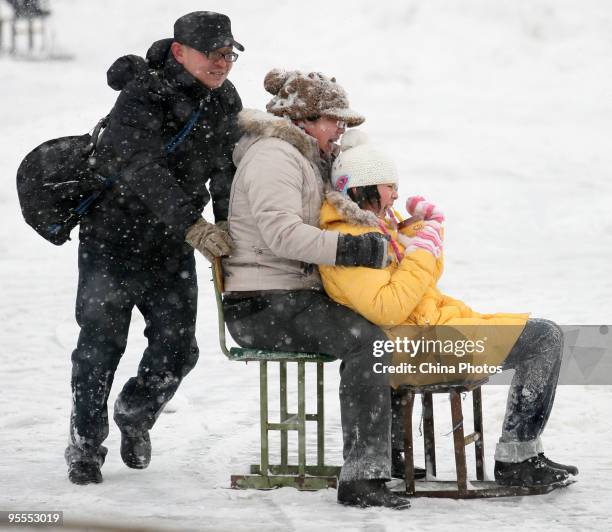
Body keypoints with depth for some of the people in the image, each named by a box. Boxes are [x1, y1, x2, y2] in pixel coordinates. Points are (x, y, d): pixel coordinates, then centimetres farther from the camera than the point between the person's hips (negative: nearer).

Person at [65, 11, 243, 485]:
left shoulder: (225, 101, 3)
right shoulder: (143, 96, -20)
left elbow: (226, 170, 11)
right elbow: (142, 170, -30)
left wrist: (227, 227, 0)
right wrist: (192, 226, -37)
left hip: (172, 248, 6)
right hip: (115, 236, -6)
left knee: (178, 347, 3)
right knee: (102, 342, -6)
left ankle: (135, 415, 30)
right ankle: (85, 445, 8)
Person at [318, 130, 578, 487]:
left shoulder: (378, 223, 15)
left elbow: (428, 276, 23)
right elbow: (387, 309, -26)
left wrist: (425, 228, 6)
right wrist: (423, 250, -19)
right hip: (422, 348, -11)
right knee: (545, 339, -14)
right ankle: (516, 461, -10)